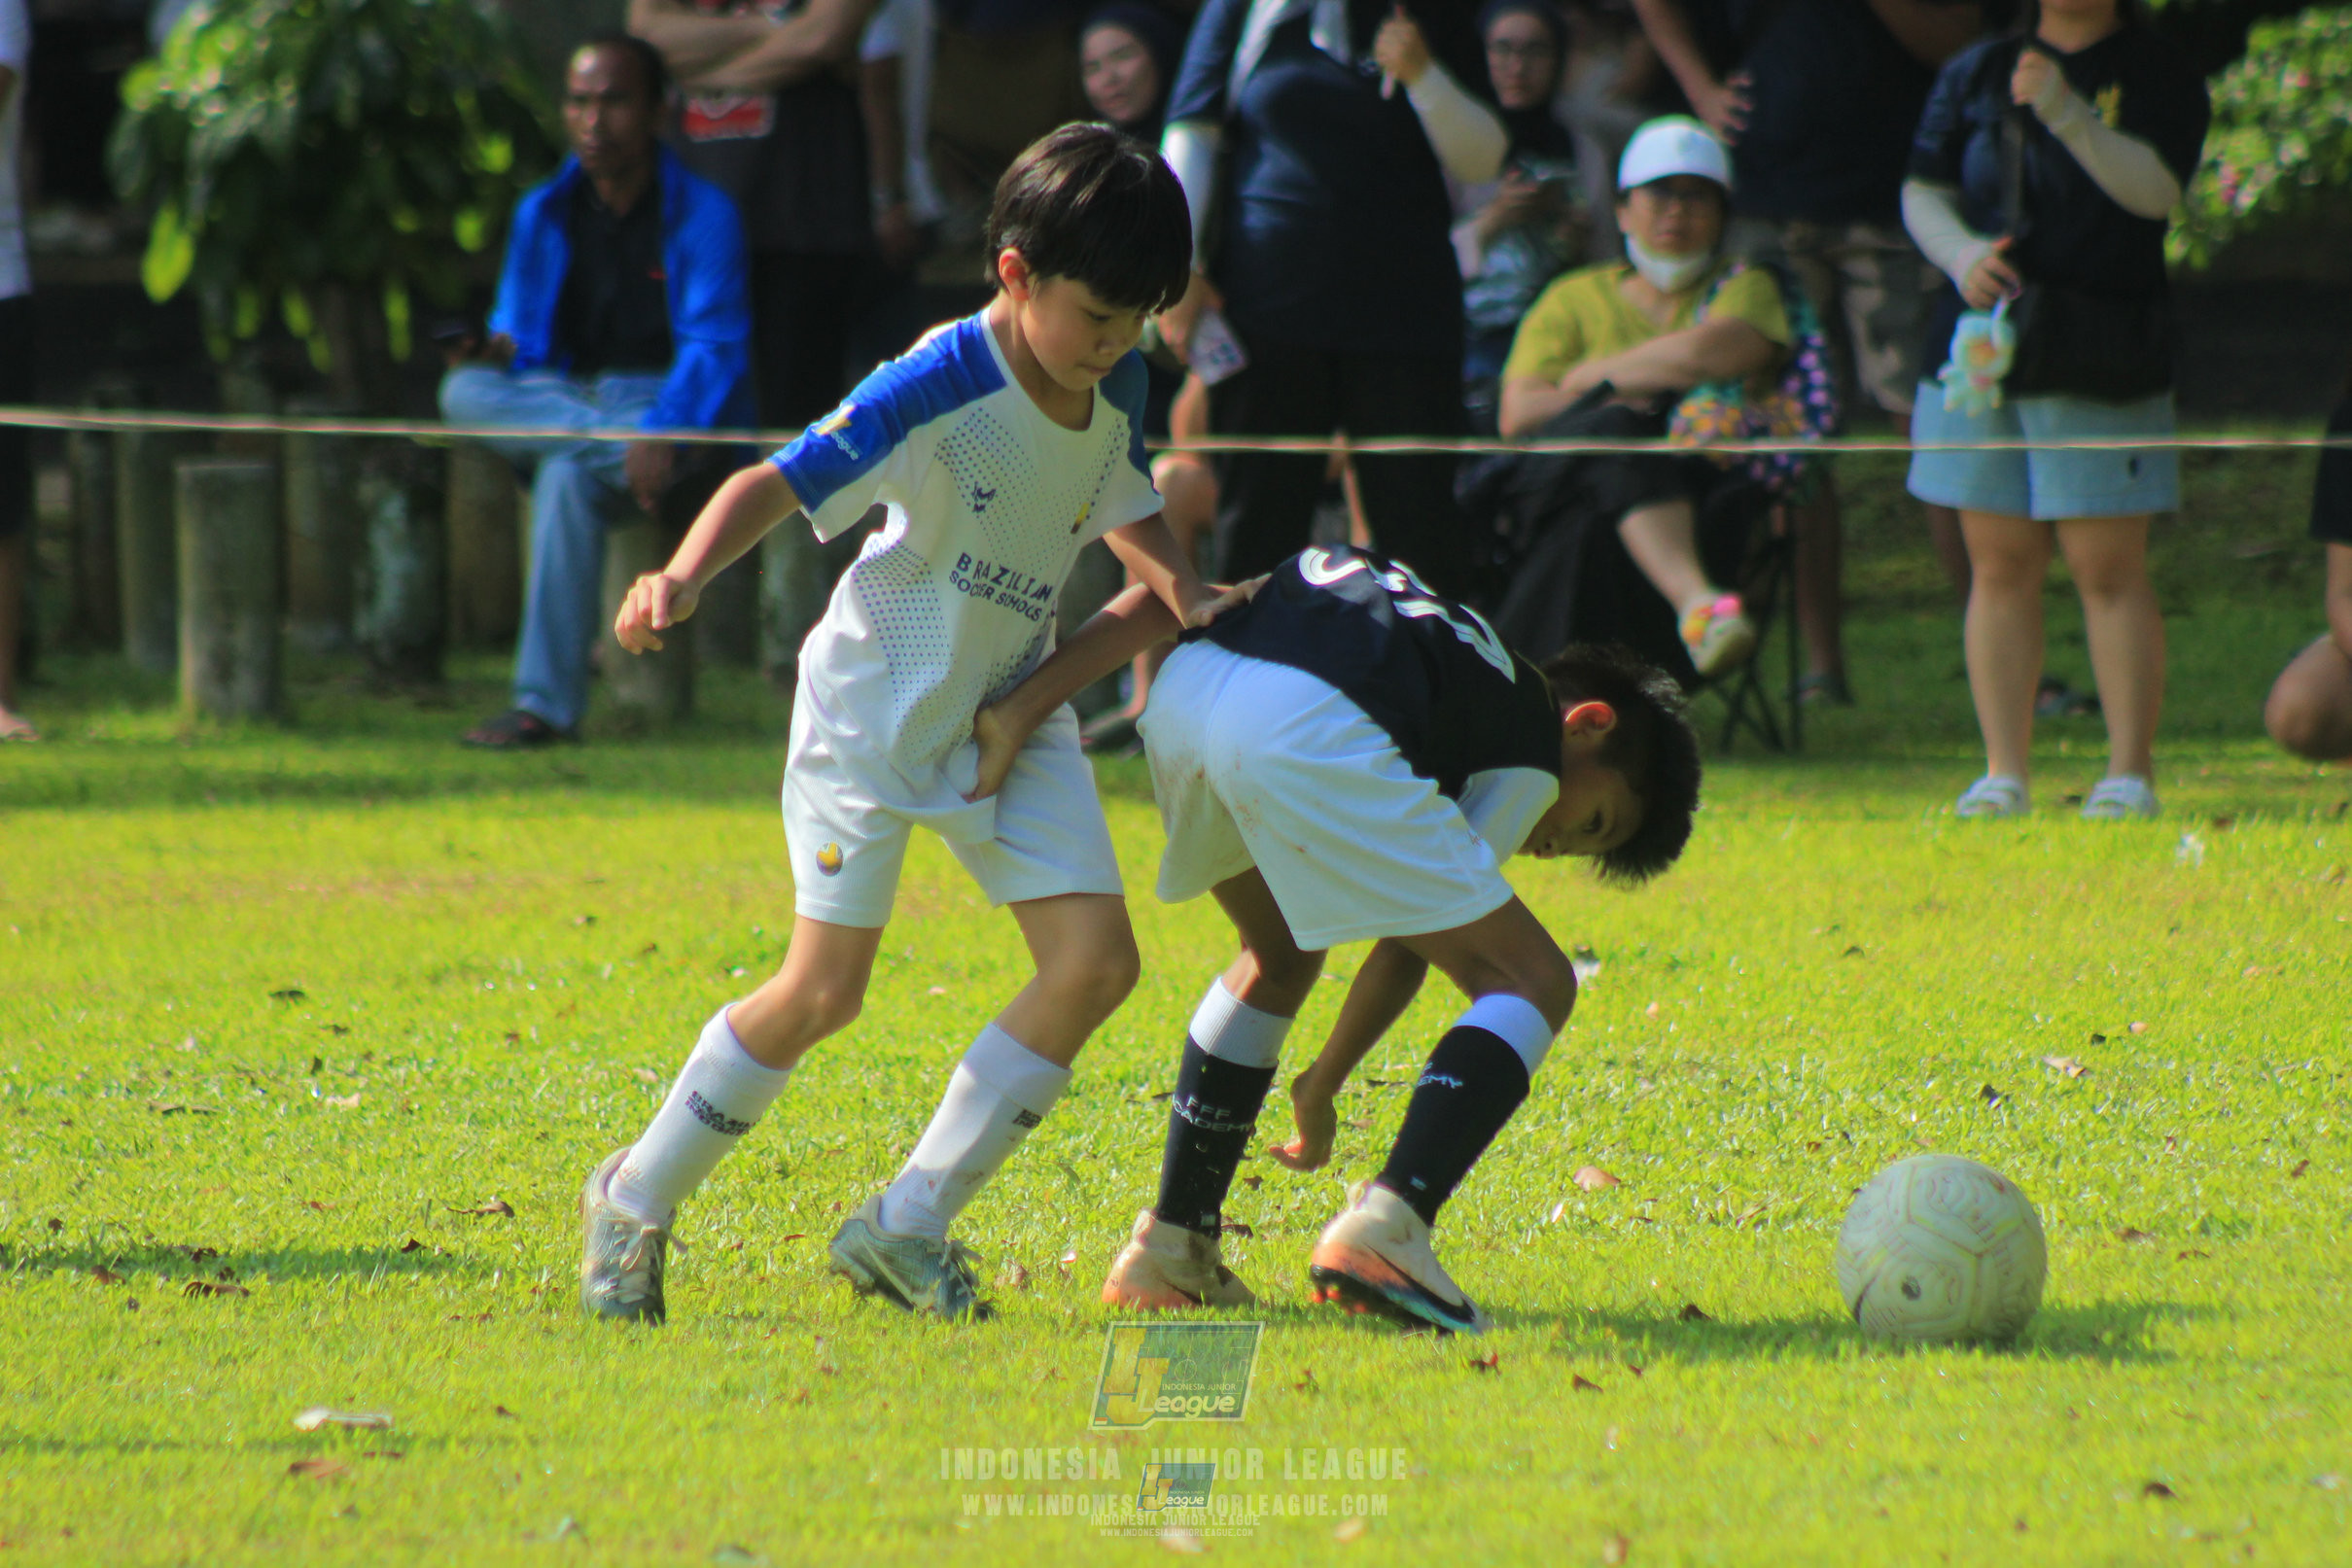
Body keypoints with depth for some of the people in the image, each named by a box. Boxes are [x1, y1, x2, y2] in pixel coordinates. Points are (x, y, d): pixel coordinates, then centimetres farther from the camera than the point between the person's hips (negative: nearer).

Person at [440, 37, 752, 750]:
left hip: (672, 407, -5)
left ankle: (546, 704, -36)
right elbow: (520, 337, 12)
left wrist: (664, 433, -30)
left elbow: (714, 346, -12)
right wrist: (499, 352, -14)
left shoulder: (700, 211, -2)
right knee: (464, 391, -27)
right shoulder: (544, 212, 13)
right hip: (563, 397, 5)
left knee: (567, 473, -37)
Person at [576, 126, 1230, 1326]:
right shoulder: (939, 390, -24)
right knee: (822, 991, -9)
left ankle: (908, 1227, 0)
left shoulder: (1115, 388, -2)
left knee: (1094, 963, -9)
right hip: (877, 701, -7)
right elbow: (778, 484, -28)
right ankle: (637, 1201, 13)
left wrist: (1181, 588, -2)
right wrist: (683, 578, -45)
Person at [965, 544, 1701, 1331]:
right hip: (1313, 733, -7)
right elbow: (1409, 944, 18)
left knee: (1281, 956, 32)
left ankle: (1167, 1252, 29)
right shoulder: (1531, 749, 22)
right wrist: (1321, 1090, 29)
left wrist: (1022, 709, 17)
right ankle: (1385, 1228, -12)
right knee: (1533, 984, 5)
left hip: (1179, 697, 7)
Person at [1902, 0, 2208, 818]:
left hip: (2099, 360, -3)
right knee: (1999, 566, 4)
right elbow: (1922, 190, 13)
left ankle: (2129, 774, 0)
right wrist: (1961, 253, -8)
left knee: (2110, 569, -4)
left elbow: (2156, 190, -12)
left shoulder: (2159, 76, 3)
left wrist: (2065, 111, -23)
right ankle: (2004, 773, 8)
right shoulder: (1976, 74, 12)